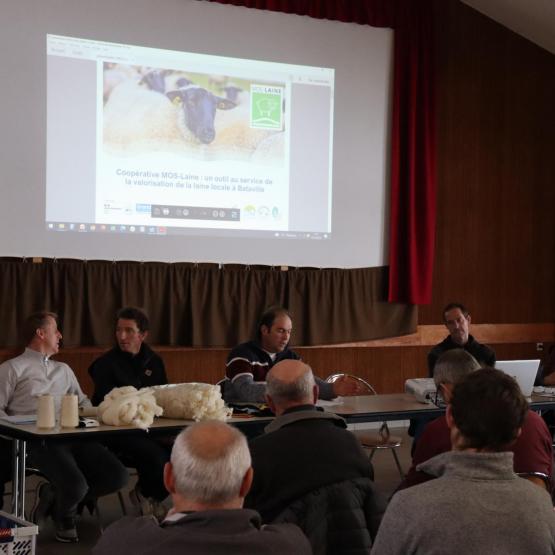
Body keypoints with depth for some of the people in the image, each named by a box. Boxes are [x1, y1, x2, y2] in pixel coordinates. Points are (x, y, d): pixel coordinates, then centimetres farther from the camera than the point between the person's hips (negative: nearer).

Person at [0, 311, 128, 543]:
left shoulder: (63, 370, 29)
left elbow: (83, 402, 30)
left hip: (72, 435, 6)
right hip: (39, 440, -6)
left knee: (117, 476, -15)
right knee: (76, 486, -31)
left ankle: (55, 497, 7)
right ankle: (65, 516, 9)